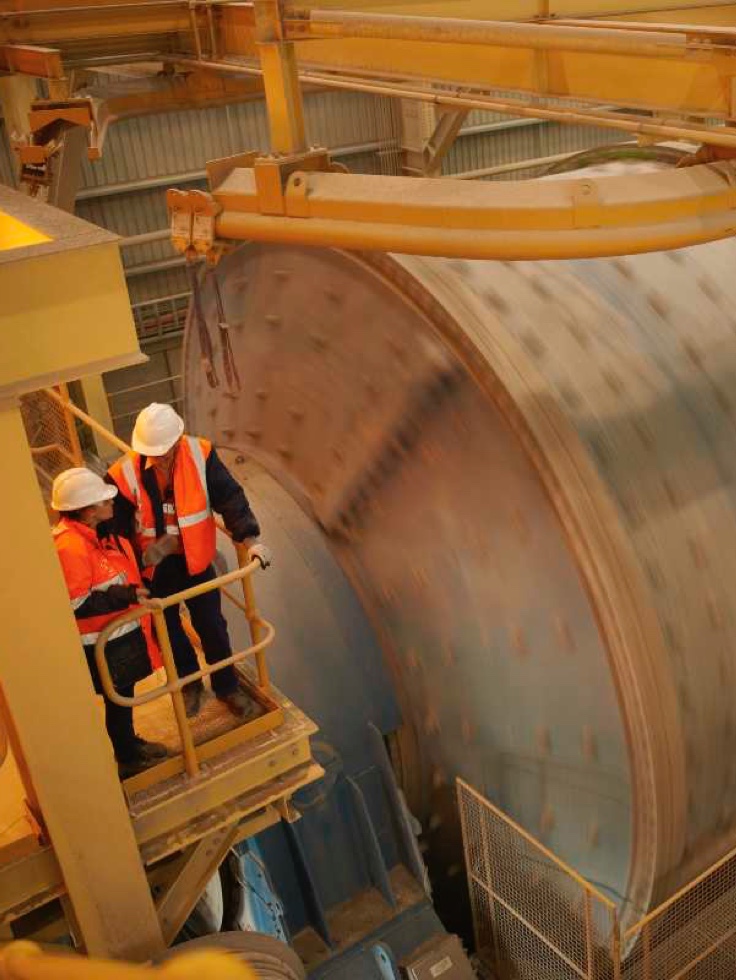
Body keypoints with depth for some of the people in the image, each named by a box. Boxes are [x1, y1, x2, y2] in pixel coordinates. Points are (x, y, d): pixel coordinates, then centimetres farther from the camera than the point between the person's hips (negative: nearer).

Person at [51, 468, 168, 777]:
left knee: (124, 693, 26)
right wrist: (127, 597, -30)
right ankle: (127, 759, 31)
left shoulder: (95, 531, 0)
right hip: (103, 644, -9)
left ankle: (129, 744, 46)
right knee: (117, 699, 10)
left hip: (121, 631, 9)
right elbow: (76, 606, -30)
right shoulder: (71, 547, -31)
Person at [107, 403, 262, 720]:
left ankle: (227, 686, 36)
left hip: (196, 560, 0)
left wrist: (247, 535, -24)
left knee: (212, 626, 13)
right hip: (154, 566, 0)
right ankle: (190, 682, 45)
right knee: (169, 629, 18)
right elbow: (117, 527, -12)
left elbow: (229, 496, -14)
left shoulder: (200, 455, -18)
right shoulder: (125, 473, -21)